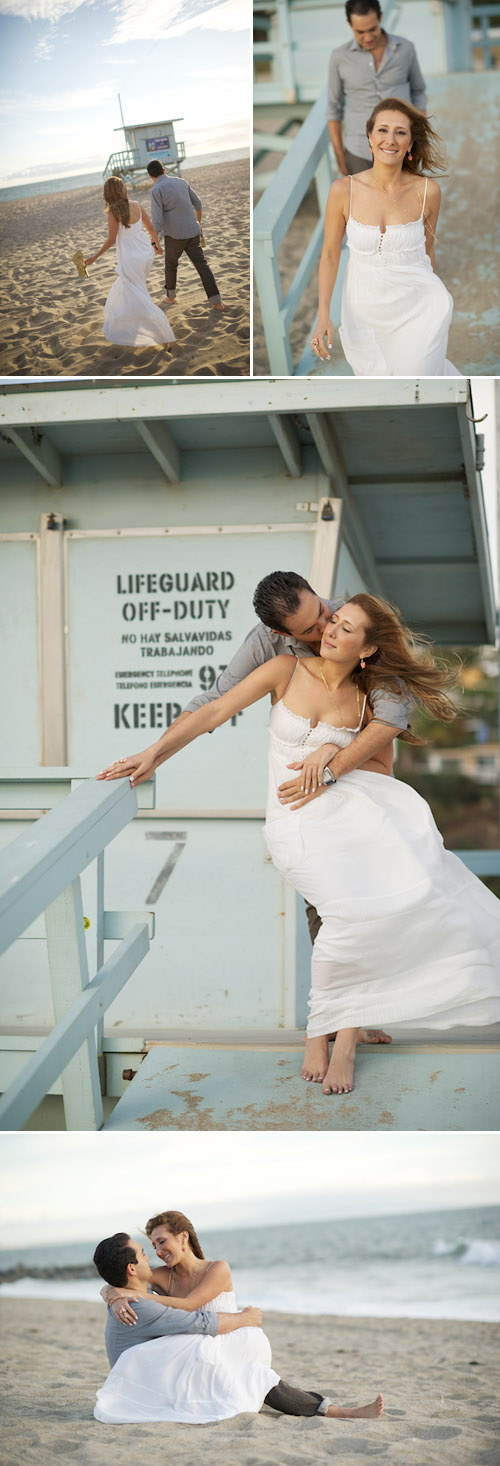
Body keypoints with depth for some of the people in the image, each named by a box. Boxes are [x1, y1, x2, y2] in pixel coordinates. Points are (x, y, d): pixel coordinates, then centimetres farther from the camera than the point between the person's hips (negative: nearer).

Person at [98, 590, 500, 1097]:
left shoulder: (369, 699, 10)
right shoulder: (287, 671, 4)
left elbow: (382, 767, 12)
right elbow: (214, 712, 0)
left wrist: (333, 752, -7)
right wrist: (153, 755, -10)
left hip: (346, 803, 2)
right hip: (294, 819, -2)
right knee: (351, 906, -31)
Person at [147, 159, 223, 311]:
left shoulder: (157, 190, -12)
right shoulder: (181, 181, 7)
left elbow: (157, 220, -17)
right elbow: (197, 203, 16)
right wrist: (199, 222, 31)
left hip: (174, 235, -4)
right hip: (192, 232, 4)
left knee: (171, 264, 22)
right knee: (201, 264, 5)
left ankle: (171, 295, 35)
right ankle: (216, 301, -5)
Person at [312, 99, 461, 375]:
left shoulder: (428, 191, -8)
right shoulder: (344, 191, -10)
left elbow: (427, 250, 7)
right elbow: (330, 253, -1)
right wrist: (323, 315, -8)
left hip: (417, 306, -1)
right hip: (365, 308, 1)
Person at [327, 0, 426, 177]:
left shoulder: (405, 49, -6)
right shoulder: (340, 57, -8)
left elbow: (417, 93, 9)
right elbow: (334, 108, 2)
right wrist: (339, 156, 1)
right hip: (361, 150, -1)